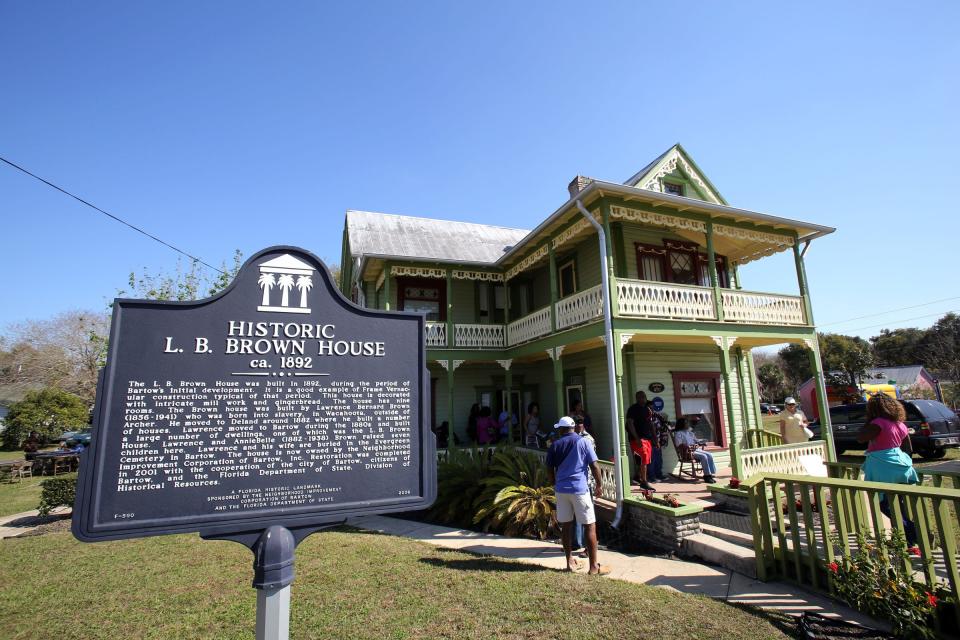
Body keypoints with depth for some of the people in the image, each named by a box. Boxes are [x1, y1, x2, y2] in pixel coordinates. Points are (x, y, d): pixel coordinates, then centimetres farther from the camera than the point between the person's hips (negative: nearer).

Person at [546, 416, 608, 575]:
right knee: (590, 526, 5)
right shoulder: (583, 442, -2)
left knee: (566, 525, 13)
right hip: (580, 489, -3)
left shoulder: (555, 445, 5)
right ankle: (594, 566, 8)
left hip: (561, 489, 3)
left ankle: (570, 562, 22)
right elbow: (595, 466, -6)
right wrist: (599, 486, 6)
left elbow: (550, 470, 9)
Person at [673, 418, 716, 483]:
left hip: (696, 449, 8)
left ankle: (711, 473, -16)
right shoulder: (678, 433, -3)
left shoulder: (690, 433, 23)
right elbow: (679, 445, -13)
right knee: (703, 456, -27)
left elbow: (696, 441, 23)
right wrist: (688, 447, -25)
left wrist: (697, 445, -1)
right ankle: (707, 476, -23)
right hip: (687, 452, -8)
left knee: (709, 455, -15)